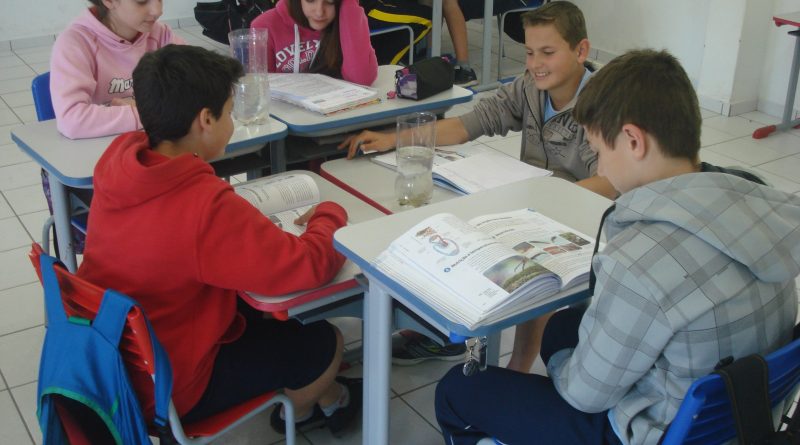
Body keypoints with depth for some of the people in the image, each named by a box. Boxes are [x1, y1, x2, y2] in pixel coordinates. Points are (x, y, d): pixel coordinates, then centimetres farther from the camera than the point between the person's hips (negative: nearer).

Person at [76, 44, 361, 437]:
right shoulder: (207, 206, -34)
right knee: (324, 343, 10)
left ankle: (306, 401, 46)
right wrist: (330, 216, -8)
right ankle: (325, 403, 44)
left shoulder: (118, 158, -11)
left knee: (258, 309, 26)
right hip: (165, 392, -8)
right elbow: (307, 267, -27)